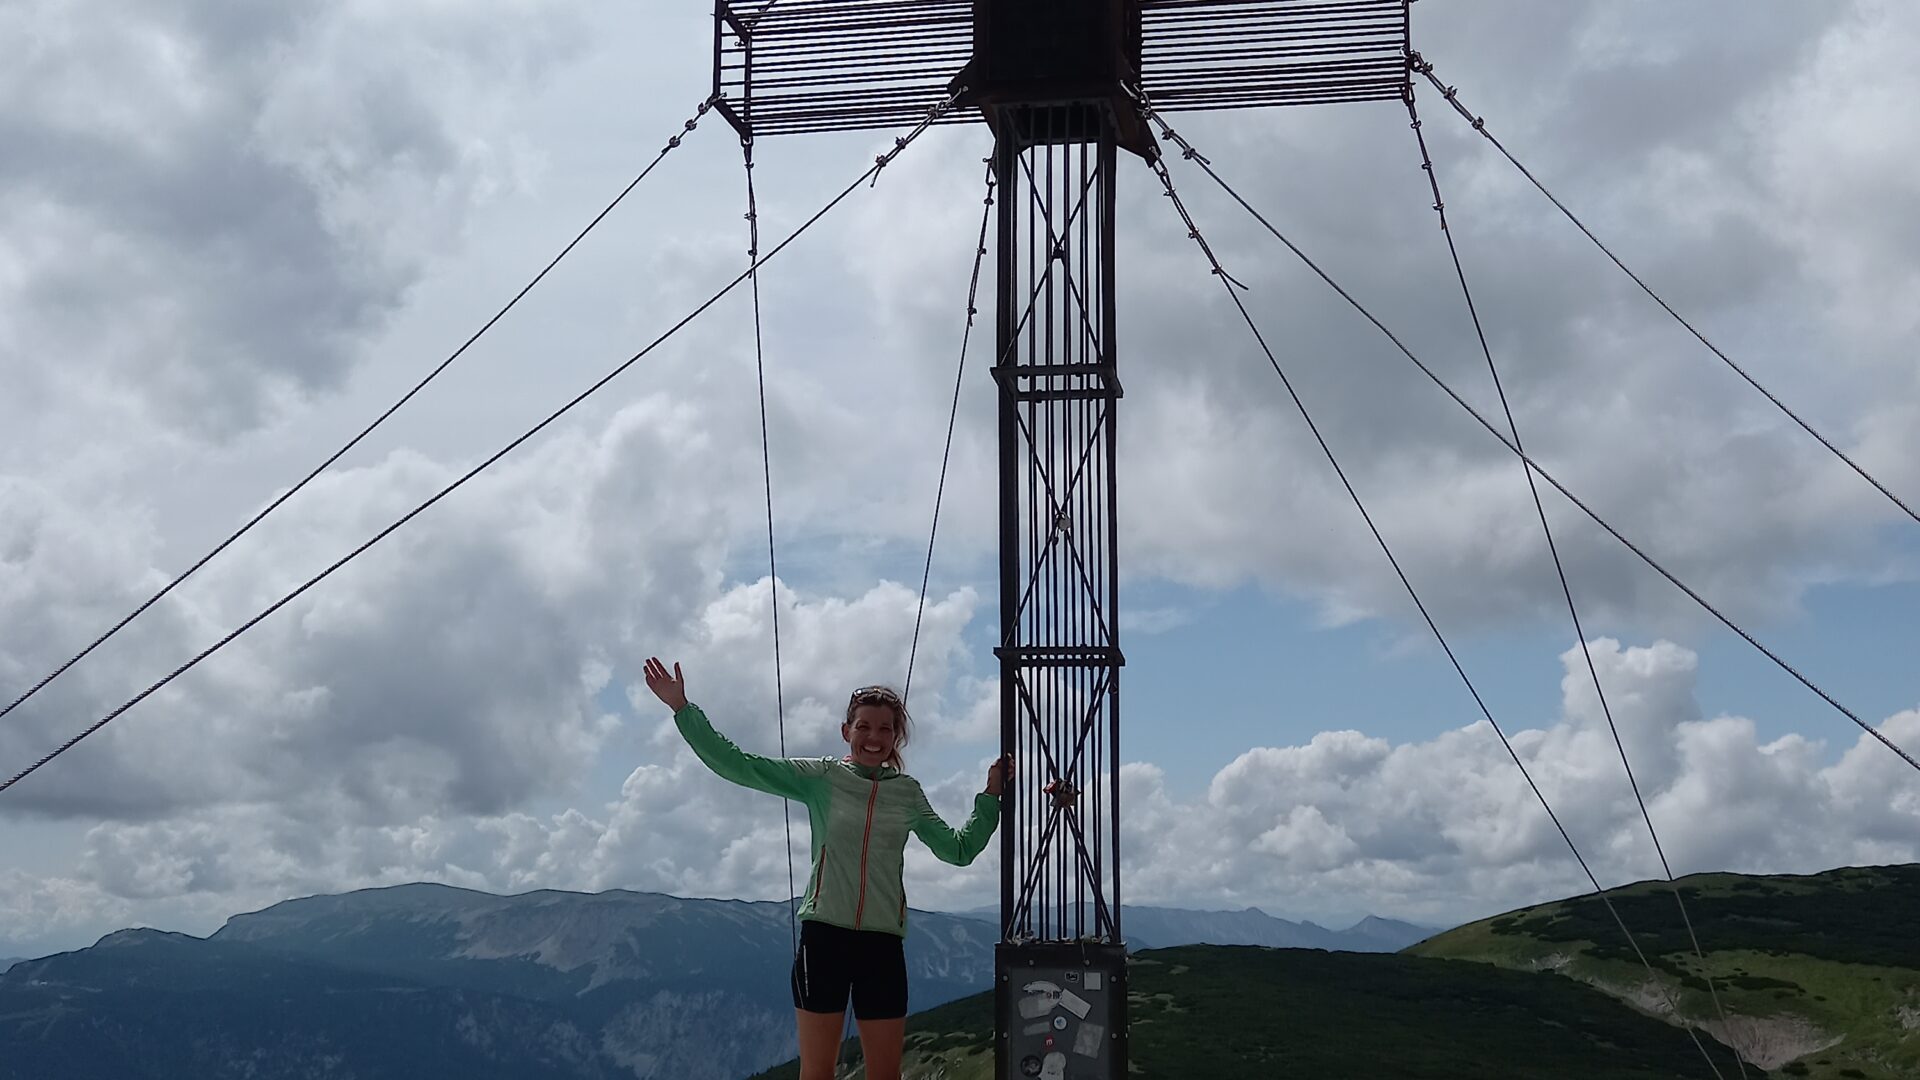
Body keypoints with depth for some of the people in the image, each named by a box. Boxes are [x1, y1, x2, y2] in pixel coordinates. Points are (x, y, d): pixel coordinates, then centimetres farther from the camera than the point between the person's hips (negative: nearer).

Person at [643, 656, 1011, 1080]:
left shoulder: (908, 793, 9)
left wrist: (991, 795, 9)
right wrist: (682, 709, -11)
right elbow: (736, 765, -5)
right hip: (825, 935, -2)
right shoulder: (820, 777, 1)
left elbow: (959, 849, 16)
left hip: (884, 943, 3)